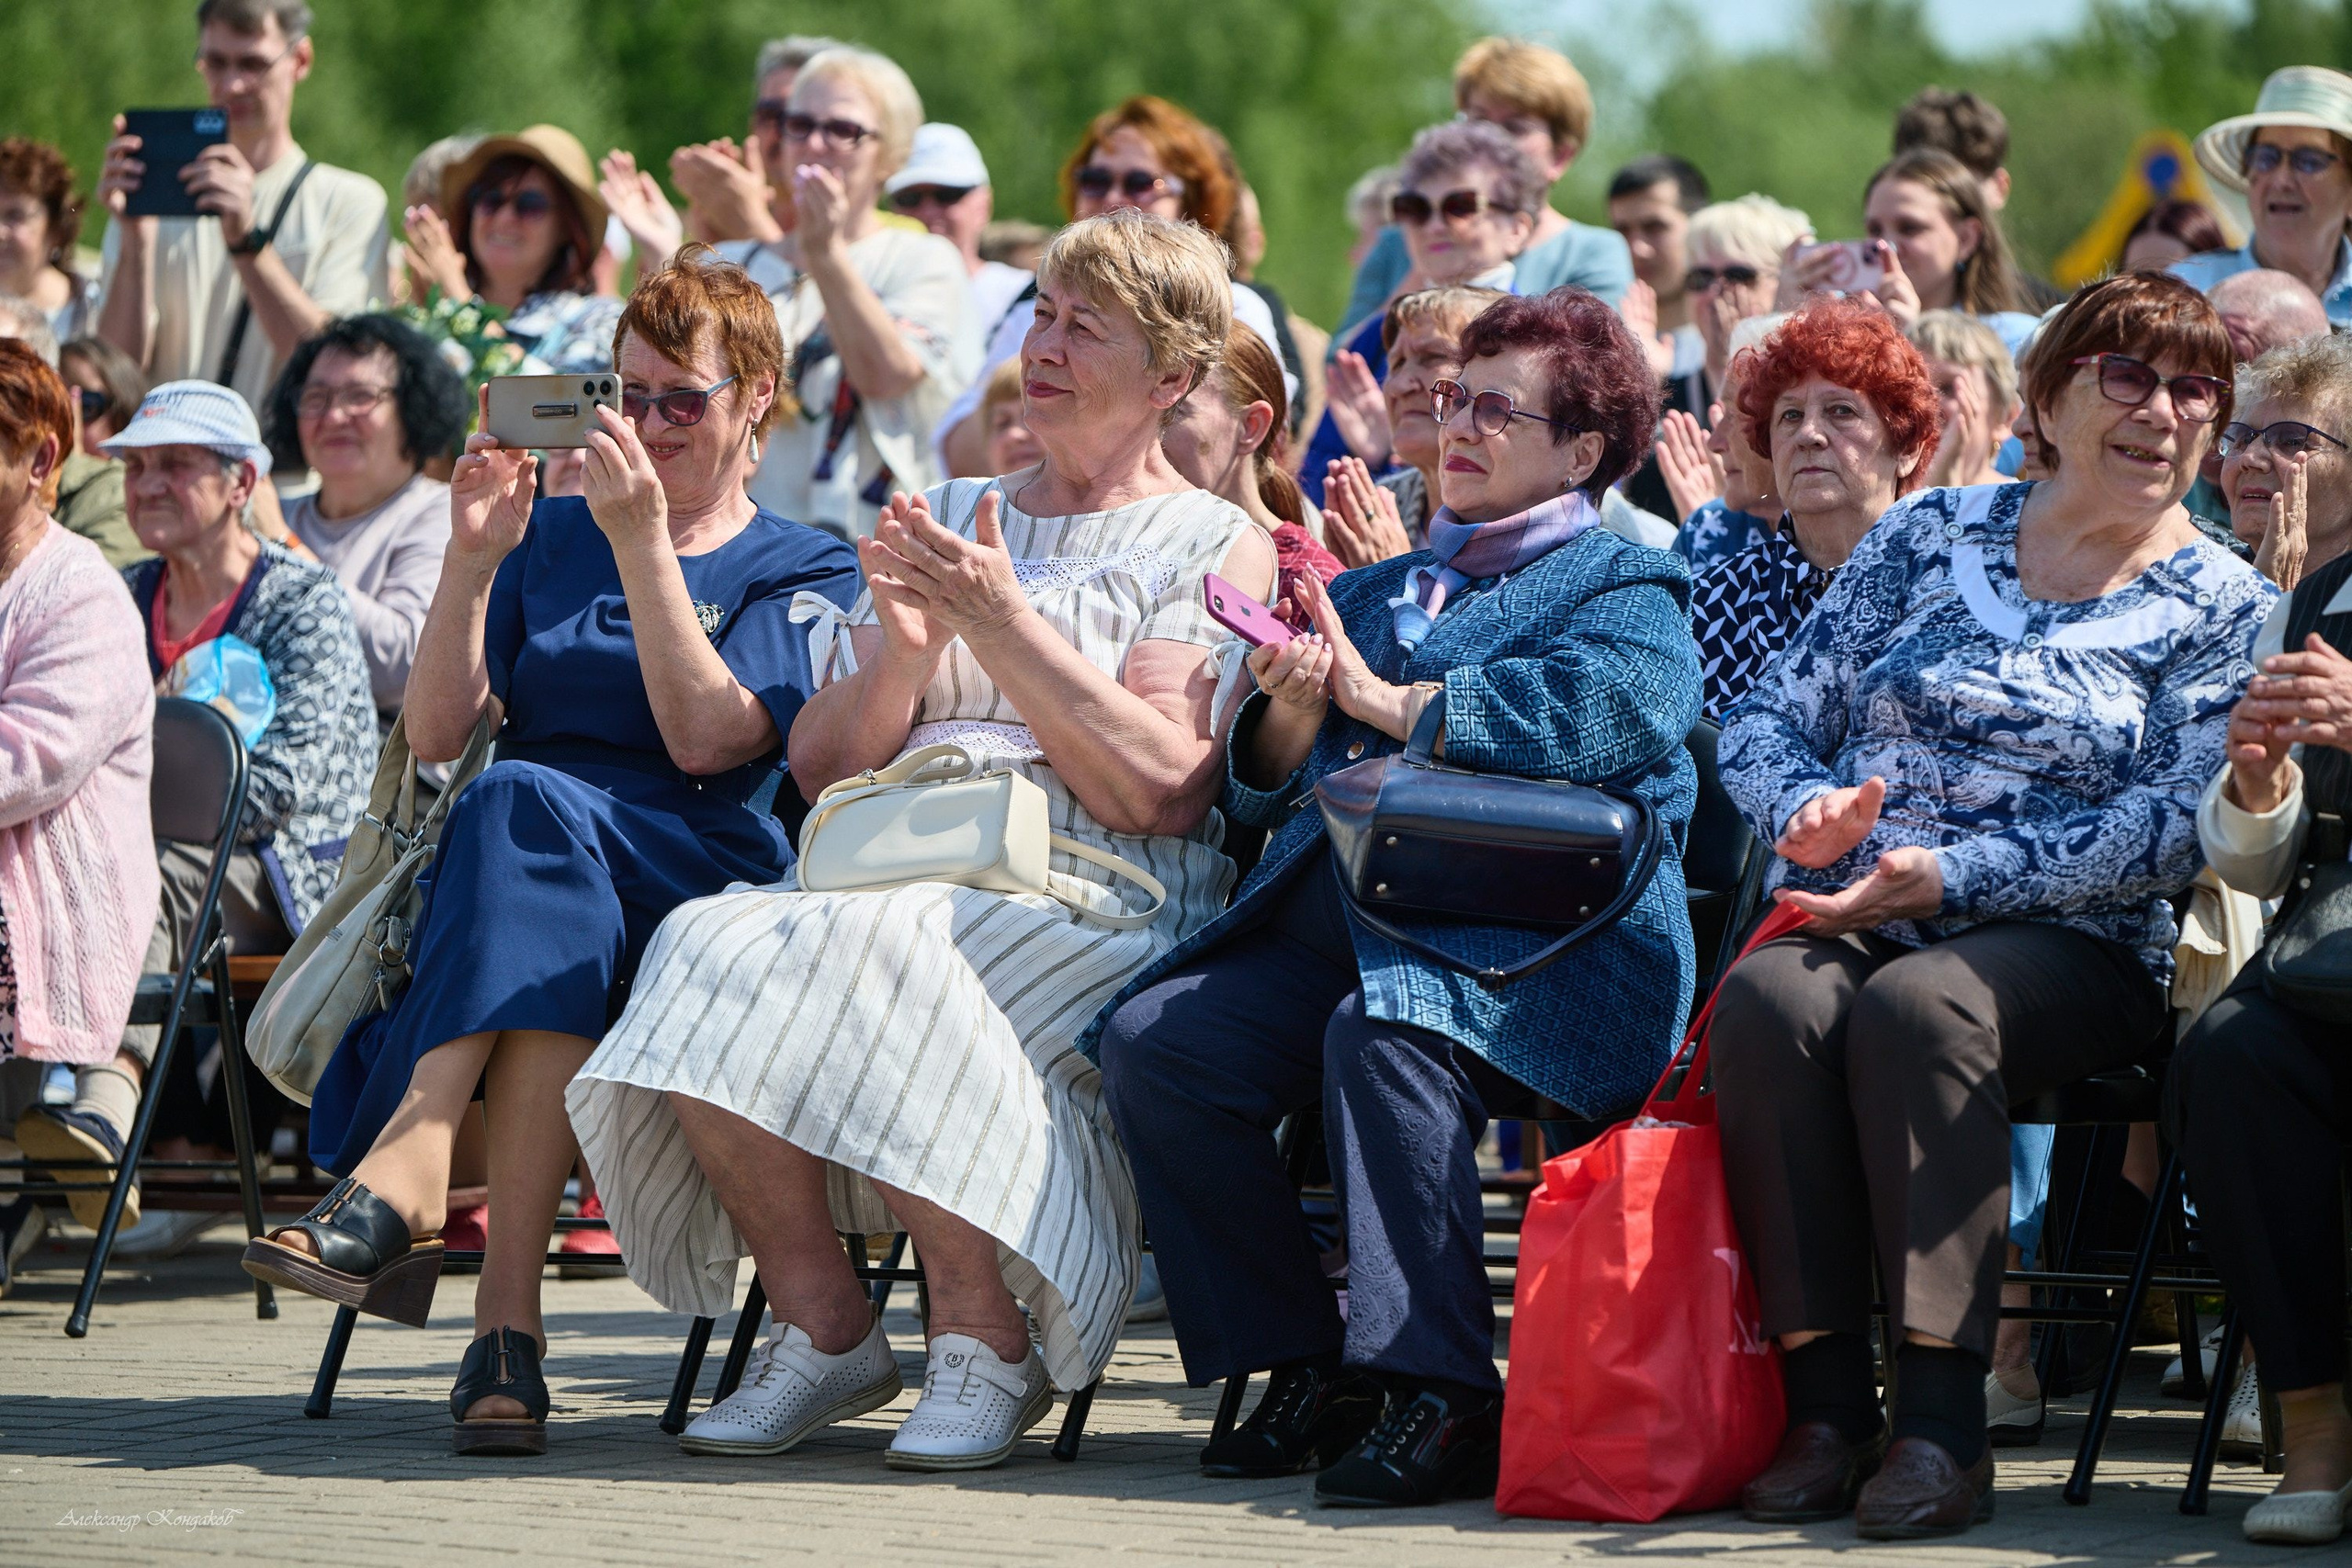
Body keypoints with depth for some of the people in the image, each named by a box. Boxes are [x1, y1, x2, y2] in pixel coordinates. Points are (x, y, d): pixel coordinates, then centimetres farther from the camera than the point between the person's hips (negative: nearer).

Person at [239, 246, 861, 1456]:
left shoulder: (804, 572, 13)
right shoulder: (553, 533, 24)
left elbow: (707, 738, -6)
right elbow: (436, 734, 11)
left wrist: (643, 544, -11)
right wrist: (471, 559, -1)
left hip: (694, 883, -2)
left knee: (523, 805, -36)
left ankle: (399, 1179, -49)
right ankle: (505, 1315, -50)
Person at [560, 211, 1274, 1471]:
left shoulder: (1214, 548, 9)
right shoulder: (945, 520, 25)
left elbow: (1159, 792, -7)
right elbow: (818, 765, 17)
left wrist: (1003, 626, -11)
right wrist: (902, 657, -3)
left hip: (1088, 904, -5)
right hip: (886, 871, 5)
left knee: (867, 959, -36)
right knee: (710, 948, -28)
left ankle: (982, 1338, -23)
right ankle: (818, 1324, -16)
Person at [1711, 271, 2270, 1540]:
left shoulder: (2219, 606, 6)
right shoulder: (1929, 537, 15)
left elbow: (2170, 830, -7)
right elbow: (1768, 719, 13)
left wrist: (1948, 875, -16)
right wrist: (1811, 808, -11)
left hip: (2066, 948, -3)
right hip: (1844, 919, 3)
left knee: (1916, 1004, -37)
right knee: (1767, 998, -33)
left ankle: (1944, 1419, -35)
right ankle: (1824, 1401, -30)